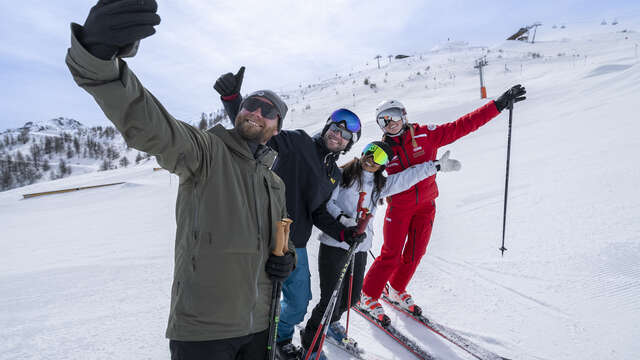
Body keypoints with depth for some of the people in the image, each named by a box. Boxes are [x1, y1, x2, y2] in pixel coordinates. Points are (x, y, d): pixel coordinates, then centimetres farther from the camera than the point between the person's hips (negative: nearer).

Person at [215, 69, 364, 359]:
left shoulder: (334, 175, 14)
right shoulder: (297, 142, -5)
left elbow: (318, 214, 16)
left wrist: (343, 232, 1)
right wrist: (231, 98, -30)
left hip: (296, 245, 7)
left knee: (299, 304, 16)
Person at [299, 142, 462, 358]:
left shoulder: (380, 185, 13)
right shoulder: (342, 175, -2)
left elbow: (407, 177, 16)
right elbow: (327, 202, -9)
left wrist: (437, 165, 17)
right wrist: (342, 218, -26)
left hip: (359, 248, 6)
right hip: (334, 245, -5)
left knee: (352, 297, 14)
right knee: (331, 300, -6)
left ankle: (330, 322, 45)